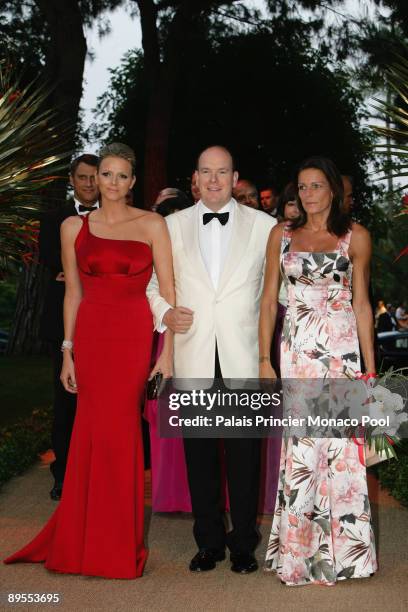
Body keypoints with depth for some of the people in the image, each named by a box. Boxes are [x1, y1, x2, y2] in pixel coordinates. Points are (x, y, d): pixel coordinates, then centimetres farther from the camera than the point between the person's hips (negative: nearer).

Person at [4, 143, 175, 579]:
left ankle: (118, 544, 20)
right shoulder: (74, 227, 9)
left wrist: (167, 352, -8)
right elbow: (73, 294, 11)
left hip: (135, 335, -1)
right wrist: (67, 351, 7)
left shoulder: (152, 224, 1)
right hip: (91, 335, 2)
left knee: (117, 432, 2)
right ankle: (84, 542, 21)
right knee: (95, 432, 4)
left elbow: (168, 293, -2)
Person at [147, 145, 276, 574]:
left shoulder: (263, 226, 6)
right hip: (193, 358, 2)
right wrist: (164, 312, -7)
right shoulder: (173, 225, 10)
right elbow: (150, 281, 13)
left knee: (244, 453, 4)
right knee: (199, 453, 8)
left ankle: (243, 544, 19)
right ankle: (209, 542, 23)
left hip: (243, 359, -1)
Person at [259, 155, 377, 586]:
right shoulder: (282, 235, 8)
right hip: (295, 348, 1)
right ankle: (300, 550, 13)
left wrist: (370, 367, 2)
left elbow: (361, 303, 5)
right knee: (300, 445, 1)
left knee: (339, 442, -1)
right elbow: (269, 299, 7)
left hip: (340, 346, -1)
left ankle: (339, 549, 14)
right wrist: (264, 358, 0)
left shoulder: (355, 236, 5)